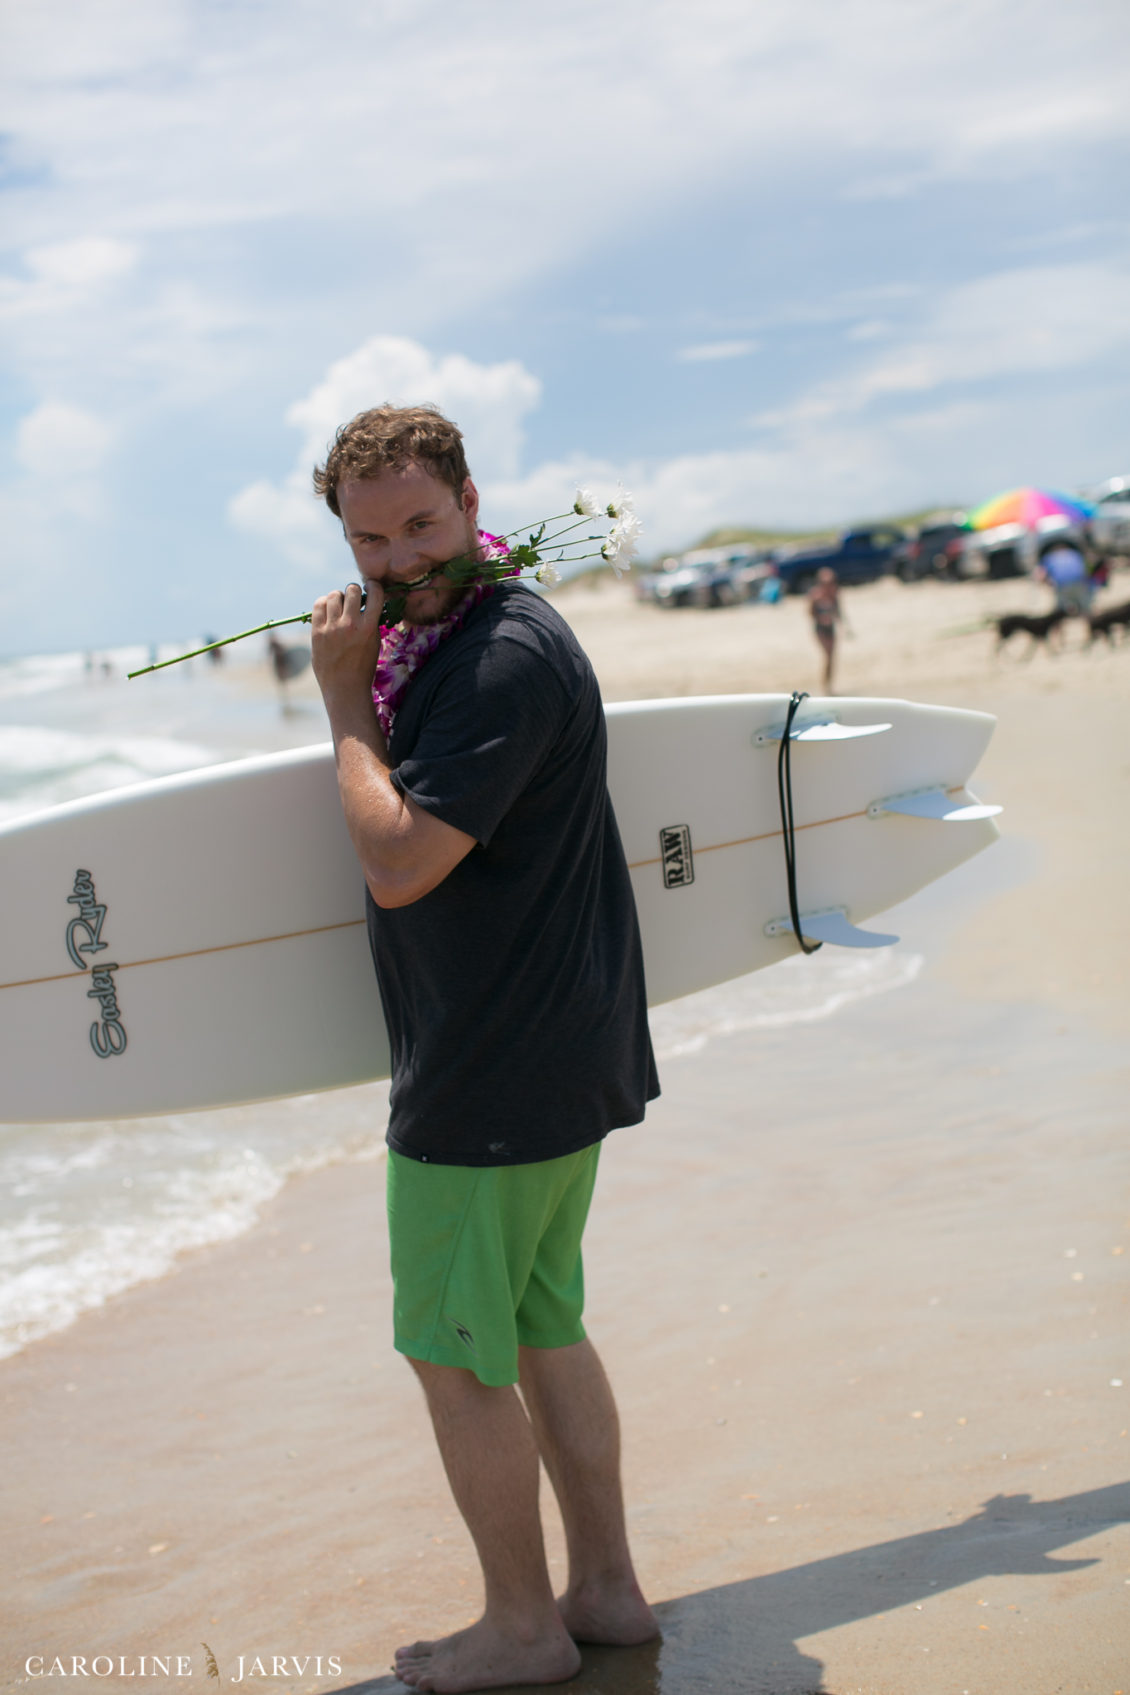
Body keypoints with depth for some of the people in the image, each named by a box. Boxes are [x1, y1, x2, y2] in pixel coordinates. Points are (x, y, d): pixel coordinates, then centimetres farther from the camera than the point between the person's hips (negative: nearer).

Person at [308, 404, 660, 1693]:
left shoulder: (509, 657, -21)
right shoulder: (440, 640, 12)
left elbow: (398, 861, -25)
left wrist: (346, 697, -16)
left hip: (491, 1080, -10)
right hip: (561, 1057, 10)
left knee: (455, 1354, 4)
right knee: (541, 1330, 19)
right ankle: (606, 1588, 31)